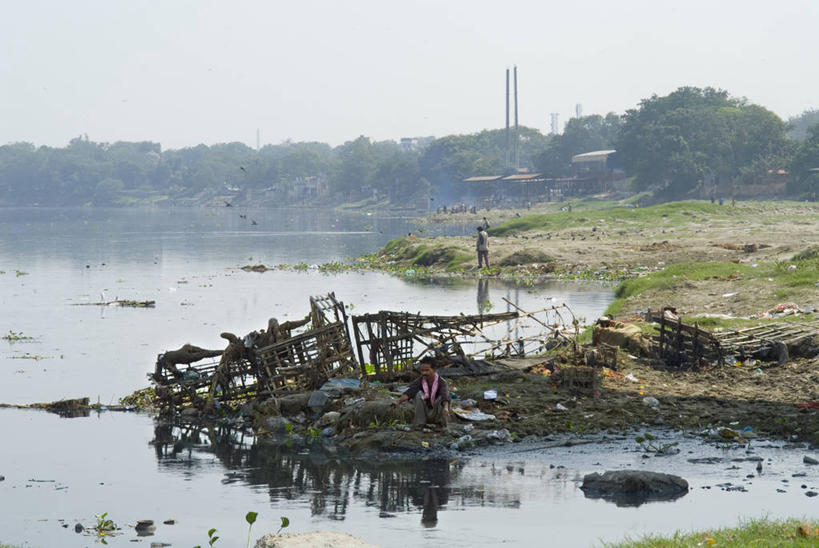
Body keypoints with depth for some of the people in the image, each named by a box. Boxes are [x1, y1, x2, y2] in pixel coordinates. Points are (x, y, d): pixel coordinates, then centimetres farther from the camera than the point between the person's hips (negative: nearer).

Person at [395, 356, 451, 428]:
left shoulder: (441, 382, -18)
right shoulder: (419, 381, -12)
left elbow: (445, 395, -37)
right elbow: (409, 392, -28)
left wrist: (446, 408, -58)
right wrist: (399, 401, -48)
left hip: (436, 416, -2)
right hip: (423, 413, 2)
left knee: (441, 397, -29)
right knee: (419, 394, -23)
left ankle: (442, 423, -7)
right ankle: (419, 424, -16)